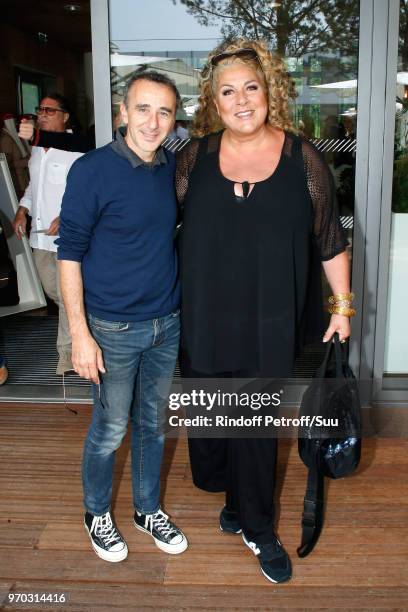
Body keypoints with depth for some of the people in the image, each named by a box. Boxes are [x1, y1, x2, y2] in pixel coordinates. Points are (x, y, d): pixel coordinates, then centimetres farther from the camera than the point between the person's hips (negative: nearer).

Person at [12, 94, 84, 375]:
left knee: (67, 295, -2)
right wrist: (22, 211, 8)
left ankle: (67, 348, 12)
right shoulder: (36, 150, 13)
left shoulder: (75, 151, -12)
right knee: (52, 291, 20)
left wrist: (65, 217, -23)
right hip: (40, 235, 8)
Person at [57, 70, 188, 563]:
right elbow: (70, 254, -12)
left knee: (152, 424, 18)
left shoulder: (174, 168, 2)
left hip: (167, 324, 5)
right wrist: (80, 334, -16)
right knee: (109, 430, 10)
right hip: (113, 329, -5)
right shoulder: (92, 170, -14)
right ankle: (97, 514, 35)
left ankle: (147, 510, 39)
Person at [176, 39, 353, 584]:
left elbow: (330, 239, 3)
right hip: (205, 318, 2)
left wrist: (343, 305, 5)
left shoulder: (303, 159, -3)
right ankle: (242, 505, 41)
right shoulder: (196, 155, 1)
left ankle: (256, 528, 31)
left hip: (268, 324, -2)